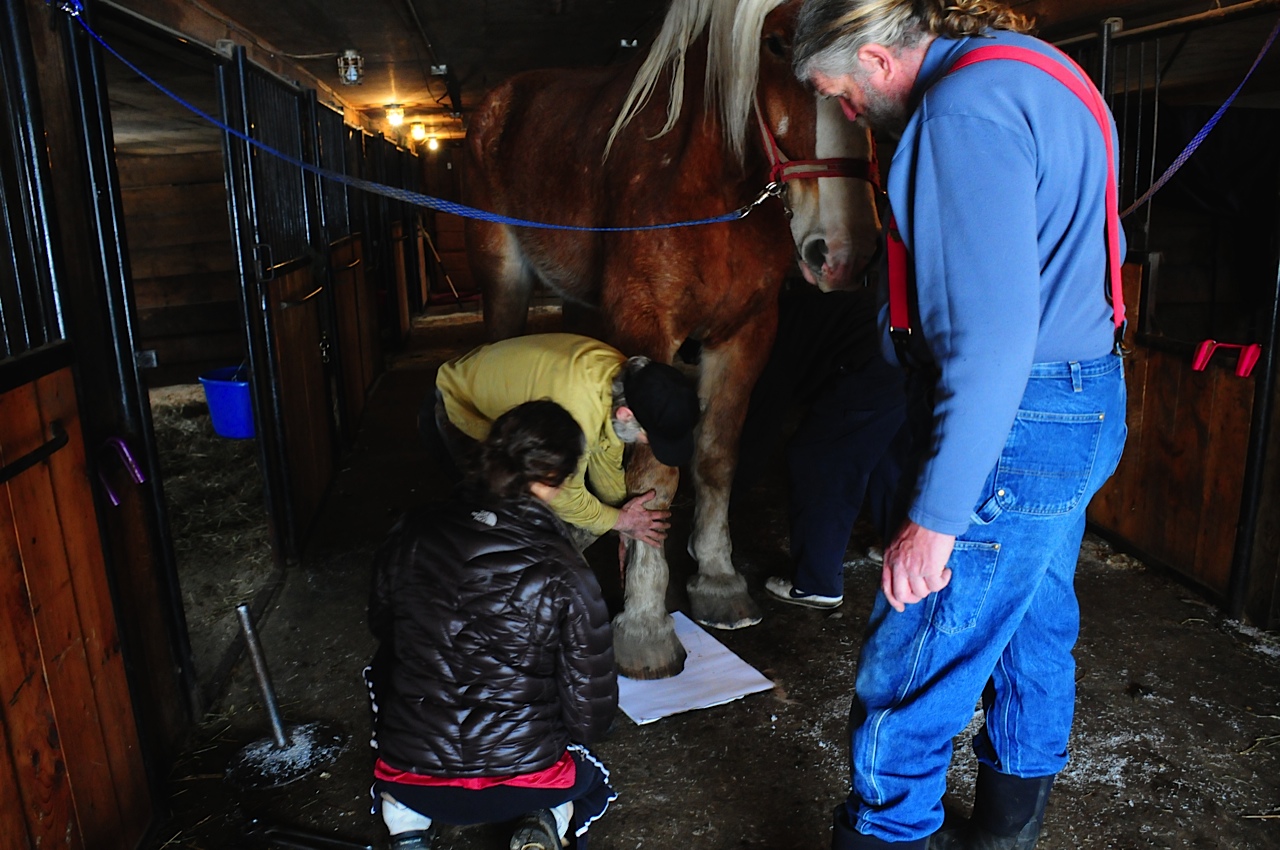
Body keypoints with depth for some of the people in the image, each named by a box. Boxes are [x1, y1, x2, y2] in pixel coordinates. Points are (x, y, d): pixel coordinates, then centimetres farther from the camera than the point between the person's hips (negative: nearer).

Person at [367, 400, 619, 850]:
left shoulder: (408, 538, -8)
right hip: (523, 783, -1)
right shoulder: (565, 575, -17)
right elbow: (591, 709, -10)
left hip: (412, 780, 2)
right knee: (591, 778, 34)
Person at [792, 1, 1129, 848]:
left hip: (1011, 426, -11)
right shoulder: (1036, 71, 12)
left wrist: (936, 518, -27)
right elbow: (1106, 246, 21)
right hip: (1088, 406, 11)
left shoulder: (964, 111, -21)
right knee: (1035, 635, 24)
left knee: (907, 678, 1)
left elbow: (989, 337, -29)